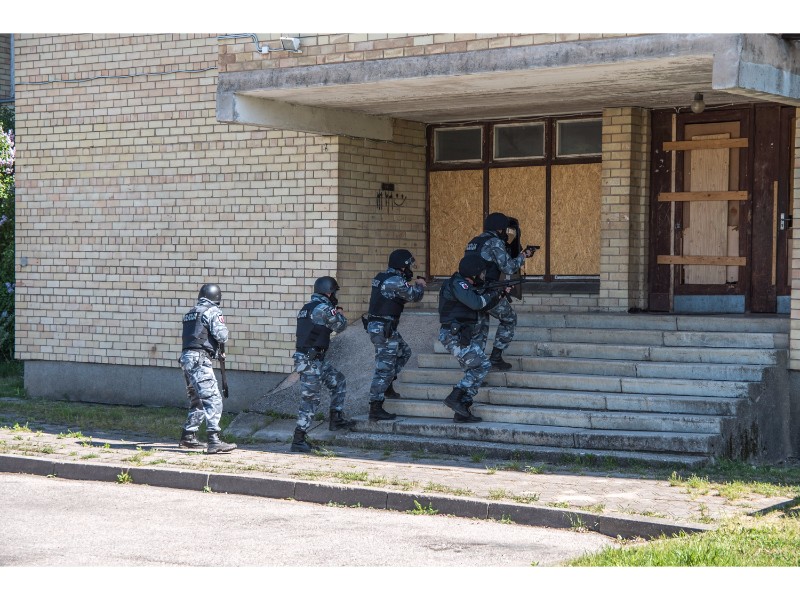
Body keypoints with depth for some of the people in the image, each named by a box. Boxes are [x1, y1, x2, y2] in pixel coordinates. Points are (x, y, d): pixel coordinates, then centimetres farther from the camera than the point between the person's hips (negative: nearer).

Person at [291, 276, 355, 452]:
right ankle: (298, 440, -1)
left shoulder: (306, 308, 14)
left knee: (338, 382, 20)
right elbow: (340, 326, -3)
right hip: (310, 360, -10)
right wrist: (339, 313, 18)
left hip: (316, 360, 10)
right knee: (310, 399, -4)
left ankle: (336, 419, 23)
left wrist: (334, 312, 20)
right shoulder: (324, 309, -15)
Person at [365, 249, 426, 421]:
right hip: (384, 329, -10)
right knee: (385, 368, -6)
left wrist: (412, 285, 16)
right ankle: (375, 409, -5)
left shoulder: (381, 277, 10)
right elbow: (415, 296, -10)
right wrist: (420, 285, 10)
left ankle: (387, 386, 27)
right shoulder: (396, 281, -19)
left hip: (377, 325, 10)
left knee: (404, 352, 26)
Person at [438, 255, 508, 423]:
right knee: (482, 366, -13)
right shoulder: (457, 284, -13)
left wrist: (501, 293, 18)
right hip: (456, 336, -10)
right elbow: (476, 303, -25)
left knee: (474, 371, 9)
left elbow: (482, 307, 26)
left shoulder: (465, 285, 18)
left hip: (464, 337, 10)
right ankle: (455, 397, -14)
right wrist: (492, 293, -8)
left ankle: (461, 412, 8)